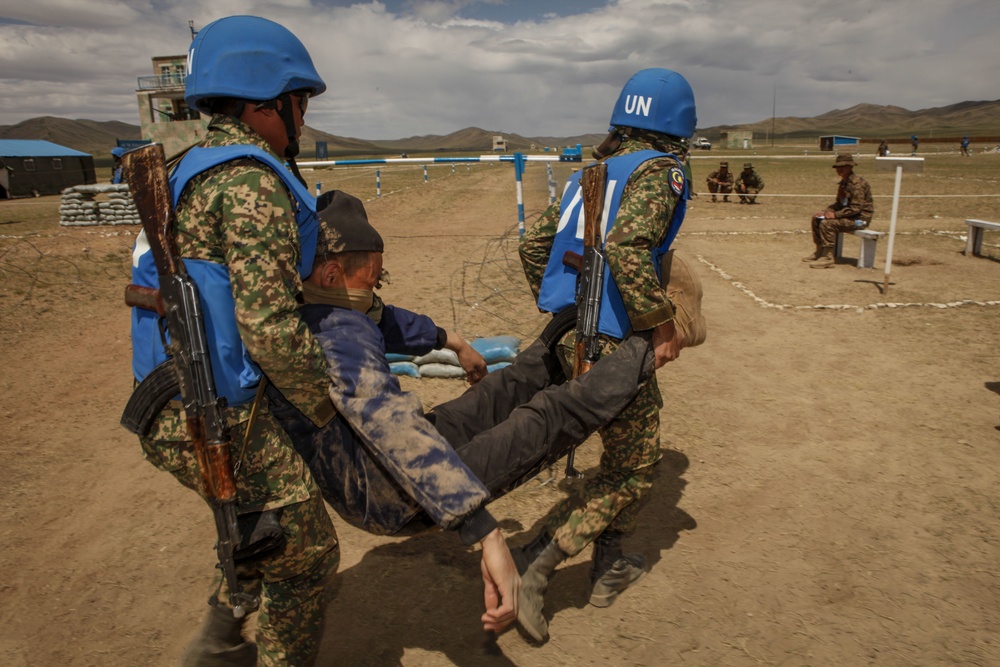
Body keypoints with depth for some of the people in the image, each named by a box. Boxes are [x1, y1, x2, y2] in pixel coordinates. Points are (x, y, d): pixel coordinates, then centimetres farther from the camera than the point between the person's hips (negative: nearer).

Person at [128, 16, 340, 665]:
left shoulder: (195, 167, 14)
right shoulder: (250, 179, -18)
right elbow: (270, 327, -24)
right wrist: (326, 408, -10)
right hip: (215, 418, -10)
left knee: (260, 526, 27)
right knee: (305, 553, 6)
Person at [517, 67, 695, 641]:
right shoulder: (662, 170, -8)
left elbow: (534, 243, 16)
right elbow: (626, 246, -27)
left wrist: (559, 308, 25)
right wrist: (664, 324, -17)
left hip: (570, 333, 9)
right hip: (615, 345, -8)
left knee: (626, 449, 24)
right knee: (632, 470, 7)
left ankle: (610, 569, 34)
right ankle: (535, 570, 3)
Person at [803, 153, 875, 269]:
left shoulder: (857, 183, -19)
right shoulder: (844, 182, 12)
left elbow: (856, 208, -24)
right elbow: (839, 203, 19)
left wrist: (835, 214, -24)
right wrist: (825, 211, 3)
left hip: (860, 218, -10)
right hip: (848, 215, 10)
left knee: (827, 223, -28)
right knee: (817, 219, 7)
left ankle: (828, 258, -23)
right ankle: (820, 252, 14)